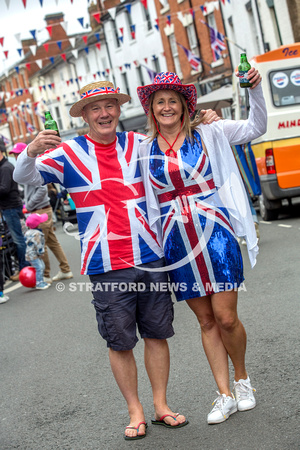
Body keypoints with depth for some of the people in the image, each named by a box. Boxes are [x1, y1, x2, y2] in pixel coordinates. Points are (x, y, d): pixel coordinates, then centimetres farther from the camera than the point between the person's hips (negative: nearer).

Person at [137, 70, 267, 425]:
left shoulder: (208, 134, 3)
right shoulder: (146, 149, 8)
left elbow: (255, 128, -4)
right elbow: (146, 199, 16)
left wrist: (255, 91, -16)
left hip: (215, 235, -2)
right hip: (177, 243, 2)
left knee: (226, 317, -5)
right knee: (206, 321, 7)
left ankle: (241, 378, 22)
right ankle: (225, 396, 17)